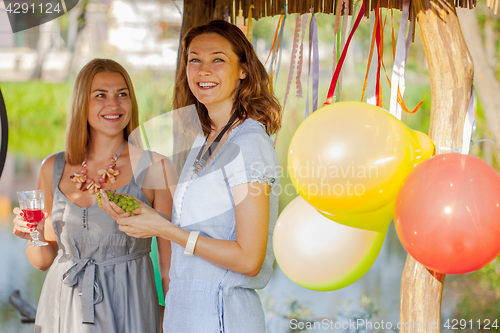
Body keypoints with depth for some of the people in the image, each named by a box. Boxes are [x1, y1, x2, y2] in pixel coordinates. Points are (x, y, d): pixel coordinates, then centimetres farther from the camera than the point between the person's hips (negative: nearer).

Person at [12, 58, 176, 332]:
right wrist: (33, 235, -10)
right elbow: (43, 261, 10)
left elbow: (170, 261, -5)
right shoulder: (53, 168, 4)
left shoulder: (155, 167, -7)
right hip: (63, 310, 3)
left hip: (128, 309, -3)